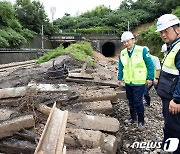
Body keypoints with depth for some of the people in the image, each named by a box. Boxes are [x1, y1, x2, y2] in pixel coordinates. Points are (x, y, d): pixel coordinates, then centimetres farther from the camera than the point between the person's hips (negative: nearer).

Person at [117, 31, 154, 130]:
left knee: (138, 102, -3)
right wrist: (120, 78, 11)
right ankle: (133, 117, 34)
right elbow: (120, 67, 14)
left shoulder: (142, 50, -11)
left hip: (139, 82, -5)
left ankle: (141, 121, 15)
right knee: (131, 101, 16)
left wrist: (150, 78, -11)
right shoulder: (122, 53, 5)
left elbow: (150, 65, -9)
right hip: (128, 82, 5)